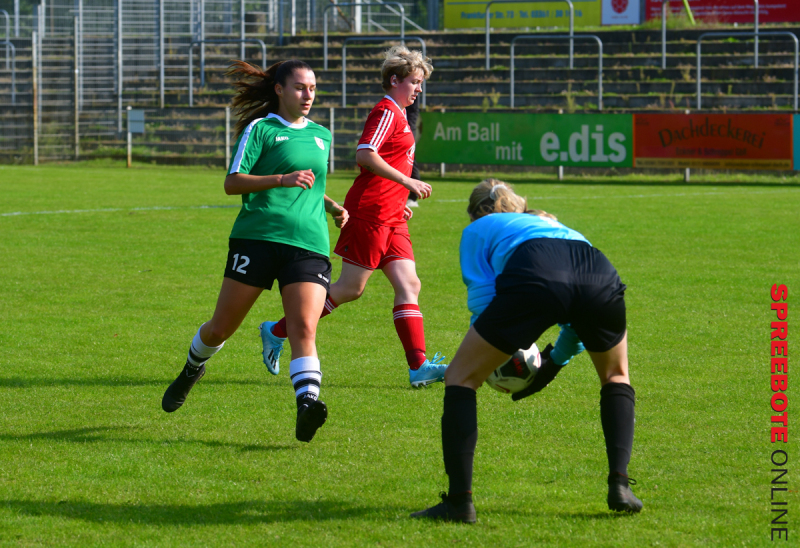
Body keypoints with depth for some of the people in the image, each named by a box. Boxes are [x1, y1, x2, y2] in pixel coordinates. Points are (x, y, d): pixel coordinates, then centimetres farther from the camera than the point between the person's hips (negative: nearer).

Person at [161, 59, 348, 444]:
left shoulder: (321, 136, 22)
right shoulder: (260, 129, 3)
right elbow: (232, 182, -6)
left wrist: (333, 207, 17)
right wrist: (283, 179, -18)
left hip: (308, 243, 3)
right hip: (257, 236, -3)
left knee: (304, 329, -18)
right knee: (221, 328, 4)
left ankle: (308, 405, -32)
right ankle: (192, 370, 35)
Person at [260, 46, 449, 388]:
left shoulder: (398, 116, 21)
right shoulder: (387, 112, -10)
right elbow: (365, 155, -23)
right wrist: (408, 182, -24)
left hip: (391, 218, 10)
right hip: (369, 212, -10)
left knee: (409, 285, -1)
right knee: (351, 288, -5)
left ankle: (419, 366, -7)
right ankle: (277, 331, 6)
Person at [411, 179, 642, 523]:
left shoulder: (478, 230, 31)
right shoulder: (551, 223, 44)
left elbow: (481, 296, 17)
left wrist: (501, 357, 29)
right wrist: (555, 361, 49)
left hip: (535, 278, -4)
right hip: (600, 274, 4)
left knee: (460, 378, 12)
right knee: (616, 377, 32)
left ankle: (459, 501, 4)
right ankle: (619, 485, 17)